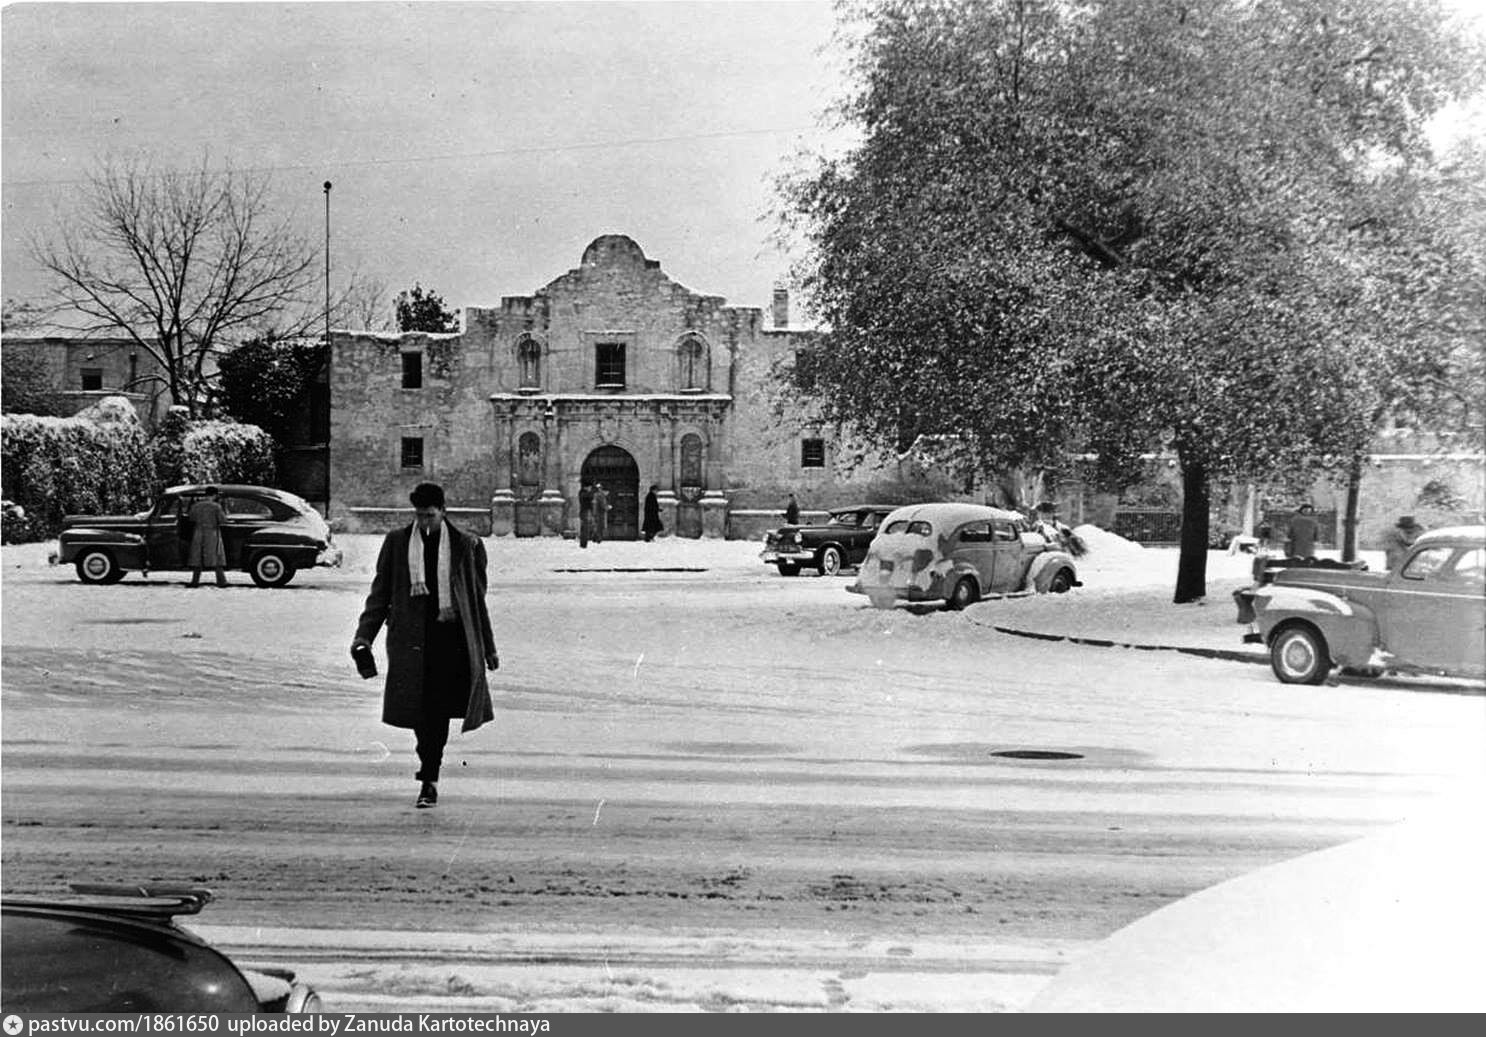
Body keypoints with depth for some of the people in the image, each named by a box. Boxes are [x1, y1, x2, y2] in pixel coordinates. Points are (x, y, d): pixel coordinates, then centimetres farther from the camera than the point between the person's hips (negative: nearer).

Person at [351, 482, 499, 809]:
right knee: (419, 708, 1)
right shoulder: (397, 542, 8)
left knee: (438, 708, -6)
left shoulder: (466, 545, 5)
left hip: (450, 637, -1)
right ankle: (430, 775, 21)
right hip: (411, 637, 1)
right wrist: (365, 633, 0)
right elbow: (380, 592, 10)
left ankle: (429, 780, 0)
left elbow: (477, 599, 11)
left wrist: (488, 647, 13)